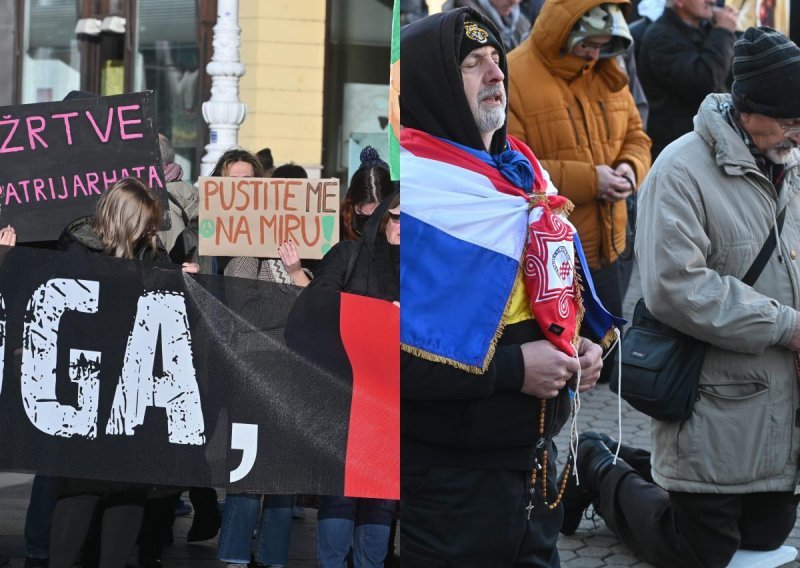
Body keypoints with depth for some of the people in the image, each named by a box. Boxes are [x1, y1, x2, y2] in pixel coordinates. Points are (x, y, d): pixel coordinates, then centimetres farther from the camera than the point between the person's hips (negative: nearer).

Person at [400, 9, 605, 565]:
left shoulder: (523, 171, 11)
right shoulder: (413, 184, -16)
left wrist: (578, 347, 4)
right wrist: (511, 368, -22)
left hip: (535, 456, 8)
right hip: (449, 476, -8)